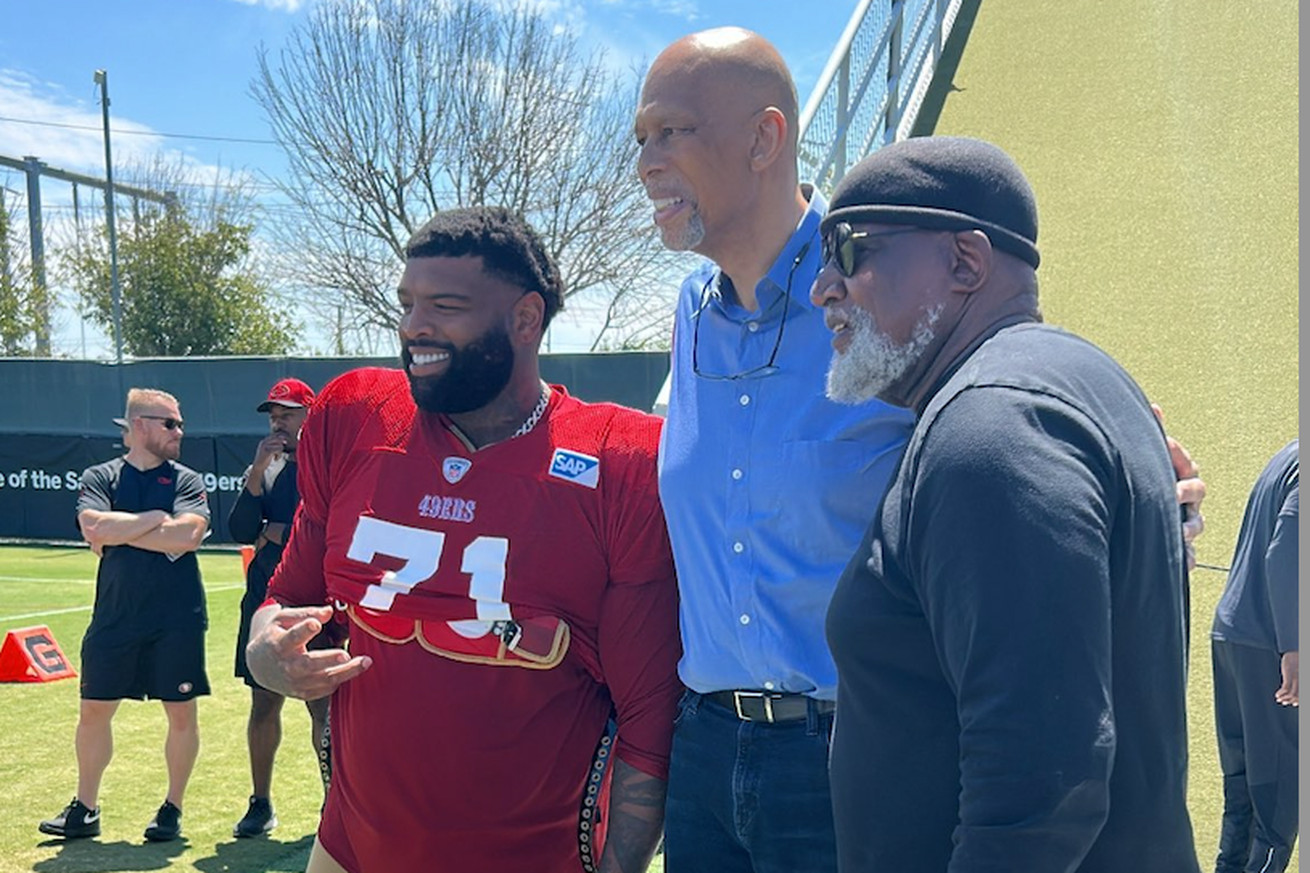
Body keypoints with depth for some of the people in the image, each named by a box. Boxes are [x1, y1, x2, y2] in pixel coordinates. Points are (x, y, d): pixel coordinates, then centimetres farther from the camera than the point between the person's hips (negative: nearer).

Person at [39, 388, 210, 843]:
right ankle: (84, 809, 26)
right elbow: (94, 528, -14)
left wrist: (116, 531, -10)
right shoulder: (100, 477, 5)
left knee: (182, 714, 4)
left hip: (178, 619, -1)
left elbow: (187, 535, -15)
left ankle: (172, 809, 20)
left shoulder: (186, 480, 2)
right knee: (94, 711, 9)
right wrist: (156, 518, -10)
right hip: (114, 617, 1)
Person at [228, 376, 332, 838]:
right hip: (264, 603, 5)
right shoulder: (263, 468, 12)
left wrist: (277, 533, -8)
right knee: (264, 702, 11)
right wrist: (258, 473, -10)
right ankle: (261, 804, 24)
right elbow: (239, 531, 1)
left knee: (322, 705, -3)